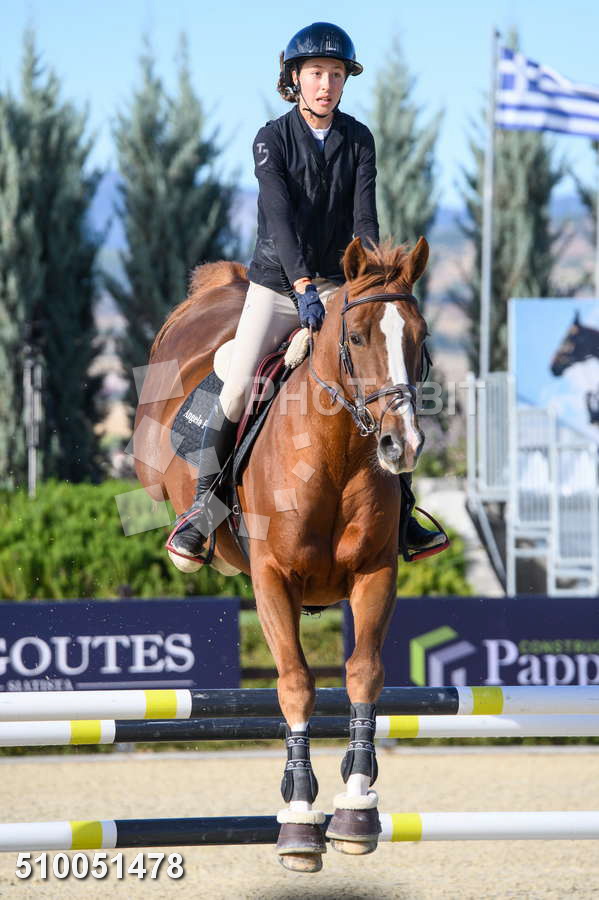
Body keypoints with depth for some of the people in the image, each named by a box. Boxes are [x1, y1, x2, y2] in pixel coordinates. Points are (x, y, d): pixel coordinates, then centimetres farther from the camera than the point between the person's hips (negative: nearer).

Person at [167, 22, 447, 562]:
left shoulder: (358, 140, 1)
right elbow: (279, 217, -20)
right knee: (237, 390, -15)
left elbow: (364, 216, -8)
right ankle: (202, 507, -1)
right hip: (275, 285, -2)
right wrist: (303, 285, -33)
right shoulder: (272, 140, -8)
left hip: (337, 285, 2)